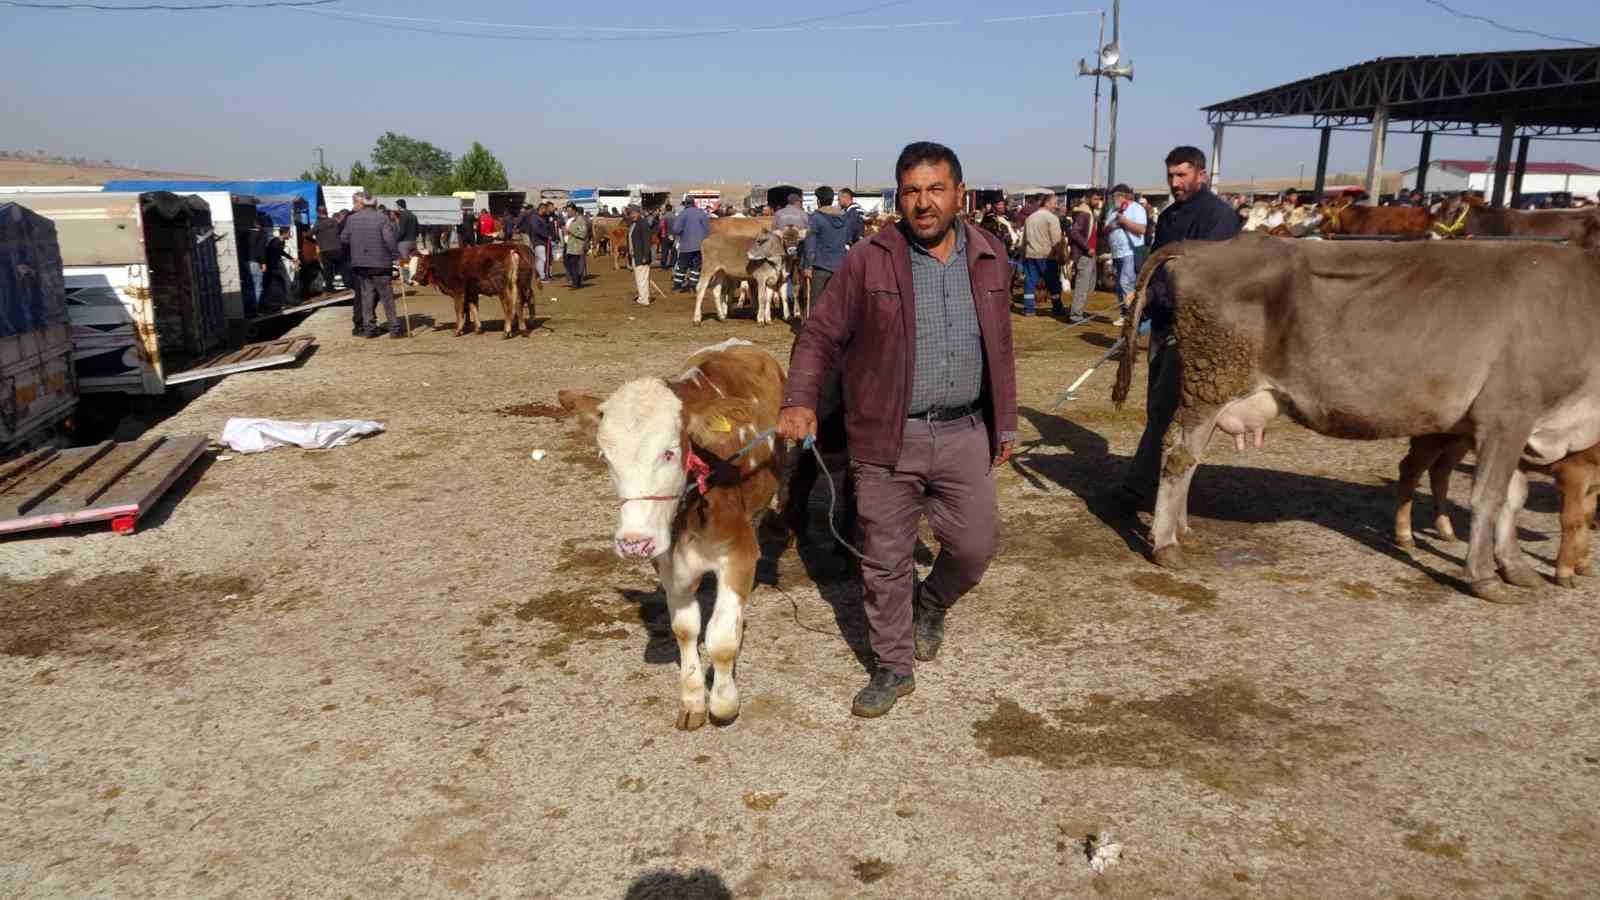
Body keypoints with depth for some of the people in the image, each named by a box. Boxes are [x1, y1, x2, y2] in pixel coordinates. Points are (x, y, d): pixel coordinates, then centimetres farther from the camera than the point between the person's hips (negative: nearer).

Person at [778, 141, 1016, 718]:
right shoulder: (868, 260, -5)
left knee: (975, 545, 5)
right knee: (886, 560, 6)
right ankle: (893, 667, 25)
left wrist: (1004, 425, 15)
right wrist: (798, 401, -17)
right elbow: (820, 335, -2)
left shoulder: (989, 258, 5)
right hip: (886, 438, -2)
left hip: (963, 434, 3)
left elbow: (1000, 348, 13)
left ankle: (931, 605, 38)